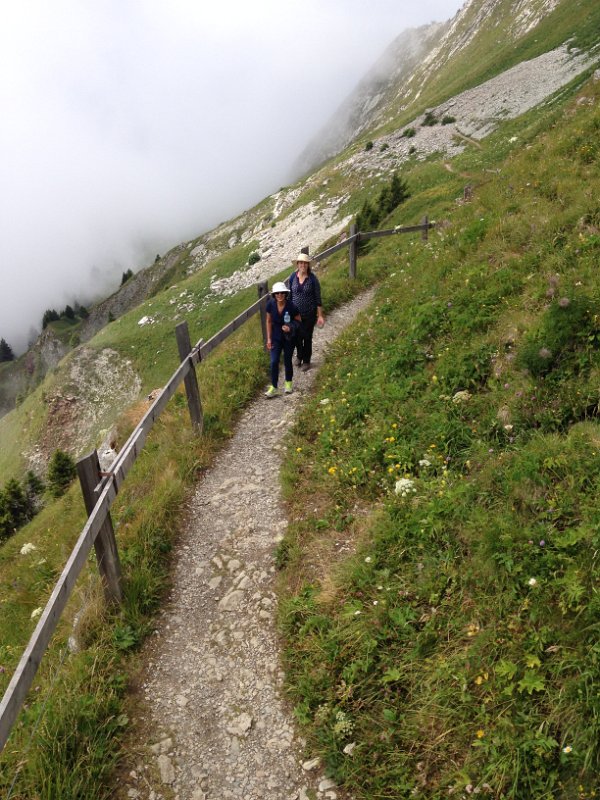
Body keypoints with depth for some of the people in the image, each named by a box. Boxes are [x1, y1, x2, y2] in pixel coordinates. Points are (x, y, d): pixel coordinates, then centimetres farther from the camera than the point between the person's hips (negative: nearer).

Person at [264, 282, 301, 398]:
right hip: (276, 338, 2)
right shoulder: (271, 304, -15)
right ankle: (273, 387, 5)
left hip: (289, 338, -1)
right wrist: (268, 338, -3)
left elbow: (298, 321, -6)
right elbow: (269, 321, -2)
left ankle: (288, 383, 34)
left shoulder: (291, 306, -21)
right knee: (274, 362, -5)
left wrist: (290, 327, -25)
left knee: (287, 361, 12)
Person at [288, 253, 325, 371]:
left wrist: (320, 315, -9)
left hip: (309, 314, -2)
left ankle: (306, 361, 29)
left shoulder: (313, 279, -12)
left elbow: (317, 298, -8)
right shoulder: (292, 277, -5)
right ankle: (299, 356, 42)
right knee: (297, 336, 13)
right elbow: (289, 295, 5)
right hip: (296, 313, 2)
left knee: (307, 337, 9)